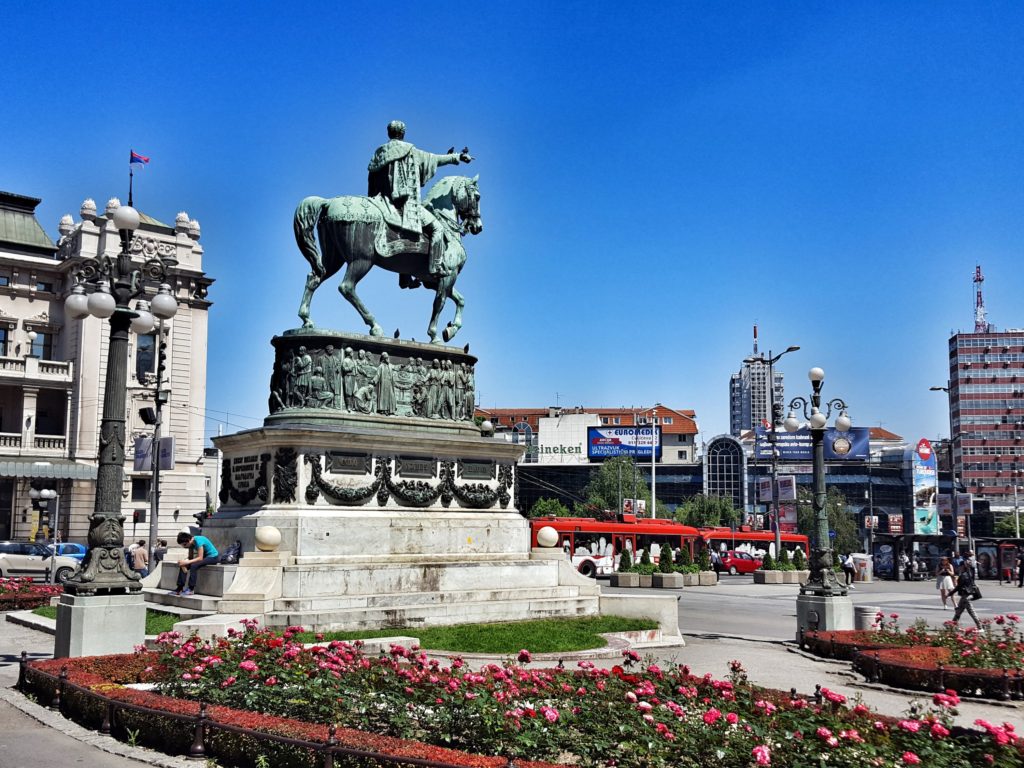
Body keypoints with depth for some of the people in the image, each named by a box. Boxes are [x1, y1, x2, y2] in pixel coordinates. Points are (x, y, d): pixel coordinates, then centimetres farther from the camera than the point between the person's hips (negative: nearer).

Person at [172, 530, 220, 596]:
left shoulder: (198, 541, -27)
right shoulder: (191, 543, -4)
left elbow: (200, 558, -30)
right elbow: (191, 557, -3)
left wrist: (186, 562, -35)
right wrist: (184, 563, -21)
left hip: (213, 557, -8)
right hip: (204, 557, 8)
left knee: (194, 565, -31)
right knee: (183, 565, -9)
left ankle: (191, 589, -22)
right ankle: (180, 588, -6)